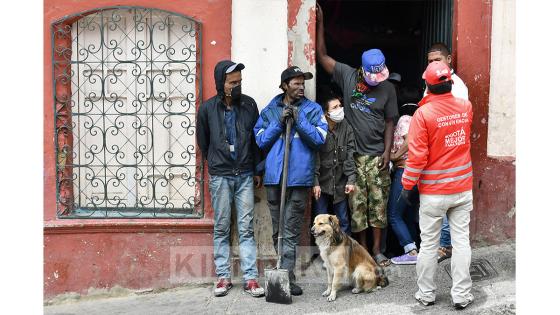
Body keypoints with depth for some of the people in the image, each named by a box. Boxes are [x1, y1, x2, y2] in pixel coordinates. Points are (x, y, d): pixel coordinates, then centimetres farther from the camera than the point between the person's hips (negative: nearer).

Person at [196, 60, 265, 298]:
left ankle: (250, 278, 2)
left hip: (245, 175, 1)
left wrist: (257, 169, 8)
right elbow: (203, 143, 10)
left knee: (246, 228, 1)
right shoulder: (207, 108, -3)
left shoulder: (249, 105, 1)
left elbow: (257, 139, 8)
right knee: (221, 229, 5)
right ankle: (223, 277, 12)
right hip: (220, 177, -1)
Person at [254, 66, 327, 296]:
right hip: (274, 176, 3)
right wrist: (279, 123, -6)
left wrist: (299, 120, -12)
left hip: (299, 178, -3)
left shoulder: (313, 109, 7)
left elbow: (320, 138, -5)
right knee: (278, 230, 10)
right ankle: (286, 277, 20)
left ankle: (285, 276, -5)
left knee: (291, 231, -6)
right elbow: (260, 140, 6)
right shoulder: (269, 110, 12)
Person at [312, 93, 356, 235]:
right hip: (321, 184, -2)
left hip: (340, 184, 2)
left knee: (343, 222, 8)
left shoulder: (346, 128, 0)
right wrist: (315, 183, -16)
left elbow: (350, 155, -1)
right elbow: (314, 158, -11)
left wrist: (351, 180, -8)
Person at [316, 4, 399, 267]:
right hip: (352, 154, 0)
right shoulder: (348, 76, 0)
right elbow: (322, 55, 0)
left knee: (378, 203, 4)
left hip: (376, 156, 1)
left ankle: (377, 249, 16)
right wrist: (320, 23, -5)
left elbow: (389, 122, 5)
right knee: (356, 203, 3)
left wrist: (387, 151, -3)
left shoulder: (388, 88, 2)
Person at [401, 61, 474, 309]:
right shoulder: (466, 107, 0)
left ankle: (426, 294, 18)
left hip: (433, 191, -3)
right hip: (463, 188, 4)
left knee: (429, 244, 7)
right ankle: (461, 295, 12)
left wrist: (407, 185, -6)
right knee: (461, 241, 7)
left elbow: (417, 155, -16)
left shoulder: (423, 114, -14)